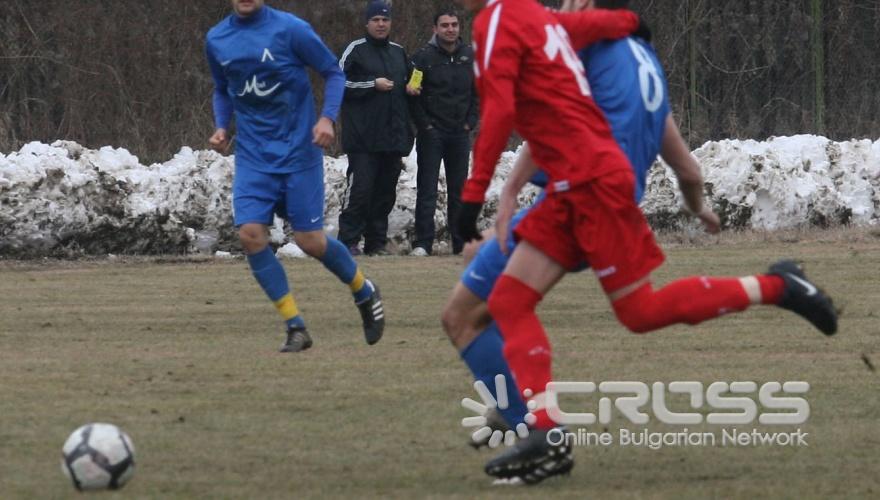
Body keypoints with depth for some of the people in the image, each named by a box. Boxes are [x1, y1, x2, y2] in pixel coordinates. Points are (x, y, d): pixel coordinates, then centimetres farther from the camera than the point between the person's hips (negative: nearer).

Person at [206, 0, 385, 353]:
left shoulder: (291, 30, -10)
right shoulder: (216, 40, 4)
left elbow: (333, 73, -2)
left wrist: (327, 118, -17)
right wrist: (221, 126, 2)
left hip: (298, 149, -4)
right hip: (253, 157, 4)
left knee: (310, 240, -3)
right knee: (250, 234, -14)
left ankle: (364, 291, 28)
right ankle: (296, 327, -4)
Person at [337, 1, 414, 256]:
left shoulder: (399, 53, 18)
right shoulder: (355, 50, -1)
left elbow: (409, 82, 32)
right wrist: (373, 84, -13)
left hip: (393, 136, 6)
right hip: (363, 137, -6)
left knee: (386, 191, 6)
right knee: (360, 188, -11)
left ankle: (377, 242, 11)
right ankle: (349, 240, -8)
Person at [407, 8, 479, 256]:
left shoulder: (470, 57, 6)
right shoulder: (423, 57, -5)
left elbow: (479, 93, 11)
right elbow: (413, 94, -7)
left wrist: (470, 122, 2)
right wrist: (424, 124, -11)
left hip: (460, 133, 4)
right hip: (431, 133, -4)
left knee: (459, 189, 9)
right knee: (427, 190, -5)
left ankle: (462, 242, 14)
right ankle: (422, 243, -6)